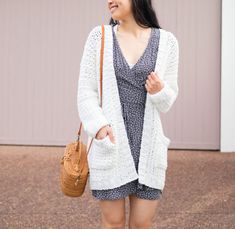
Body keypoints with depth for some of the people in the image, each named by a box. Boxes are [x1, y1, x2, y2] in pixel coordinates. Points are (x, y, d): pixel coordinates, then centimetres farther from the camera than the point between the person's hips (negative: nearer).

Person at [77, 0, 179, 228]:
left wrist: (159, 91, -15)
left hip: (148, 144, 1)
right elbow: (86, 92, -1)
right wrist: (99, 126, -18)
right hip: (110, 143, -1)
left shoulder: (166, 42, 2)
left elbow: (167, 101, 8)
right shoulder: (99, 36, 0)